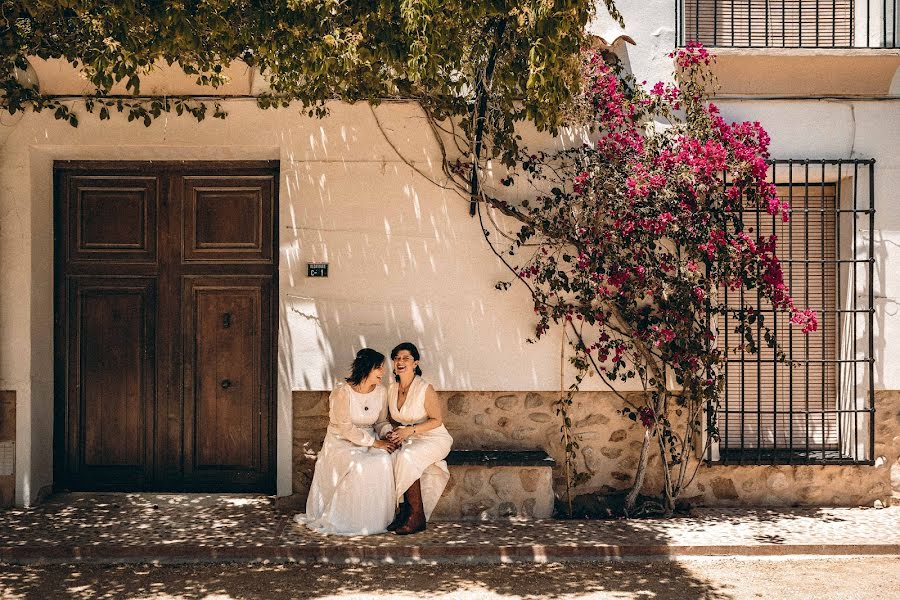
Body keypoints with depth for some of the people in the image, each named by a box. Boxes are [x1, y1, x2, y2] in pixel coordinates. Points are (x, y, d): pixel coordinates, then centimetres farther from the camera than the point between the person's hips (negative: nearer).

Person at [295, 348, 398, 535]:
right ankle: (351, 521, -16)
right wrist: (375, 442, -21)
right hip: (341, 443, -4)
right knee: (357, 467, -34)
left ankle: (378, 518, -13)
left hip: (369, 441, 4)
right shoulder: (342, 392, -17)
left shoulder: (380, 391, 0)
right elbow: (346, 429, -18)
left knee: (384, 462, -27)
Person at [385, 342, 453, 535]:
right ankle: (404, 511, -15)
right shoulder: (392, 389, 6)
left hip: (434, 439, -6)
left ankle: (417, 516, -23)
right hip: (408, 440, 6)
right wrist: (393, 433, -5)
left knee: (406, 457, -34)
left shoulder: (425, 389, -14)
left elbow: (437, 420, -12)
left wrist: (410, 430, -21)